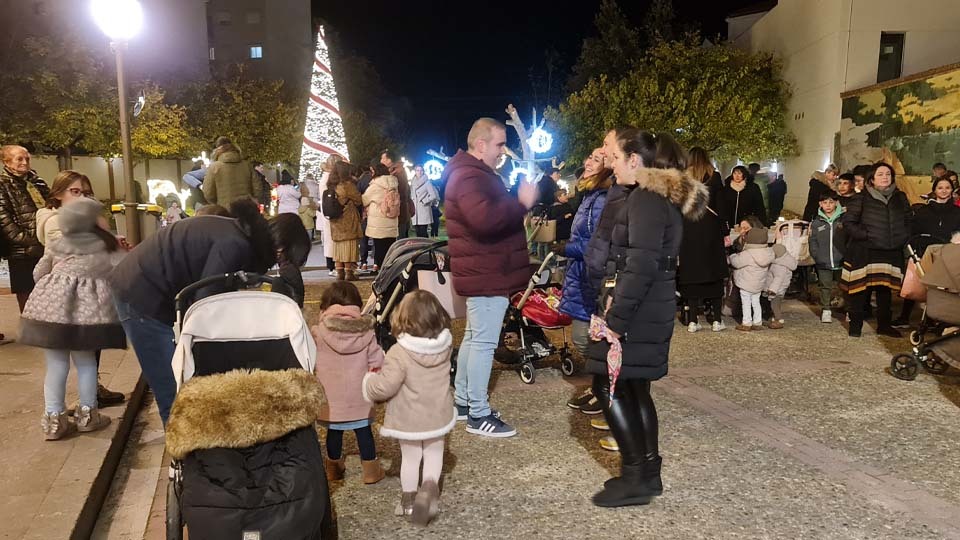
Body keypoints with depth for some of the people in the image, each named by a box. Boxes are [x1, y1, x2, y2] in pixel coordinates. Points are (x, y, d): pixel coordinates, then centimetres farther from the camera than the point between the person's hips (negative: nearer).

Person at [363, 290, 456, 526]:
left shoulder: (399, 353, -28)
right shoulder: (445, 344, -13)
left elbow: (385, 386, -29)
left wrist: (370, 381, -9)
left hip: (409, 419, -3)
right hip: (438, 415, 3)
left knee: (410, 458, 18)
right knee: (434, 454, 23)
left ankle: (409, 500, 33)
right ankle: (429, 488, 0)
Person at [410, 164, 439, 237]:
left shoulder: (427, 182, -3)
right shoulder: (413, 183, 14)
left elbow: (433, 196, -8)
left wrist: (423, 201, -5)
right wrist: (412, 204, 7)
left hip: (424, 211, -5)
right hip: (415, 212, 5)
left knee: (423, 234, -9)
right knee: (418, 233, 4)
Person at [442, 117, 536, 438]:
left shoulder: (474, 174, 19)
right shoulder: (470, 176, -19)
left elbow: (497, 212, 26)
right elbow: (484, 218, -37)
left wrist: (518, 202, 11)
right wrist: (522, 203, -29)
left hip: (483, 272, 11)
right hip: (486, 274, -11)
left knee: (473, 337, 18)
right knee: (484, 342, -6)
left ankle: (462, 401, 29)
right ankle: (478, 415, 3)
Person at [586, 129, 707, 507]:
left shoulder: (646, 199, -16)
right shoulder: (664, 196, 16)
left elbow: (641, 266, -23)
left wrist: (615, 319, -22)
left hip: (638, 309, -10)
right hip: (652, 306, 10)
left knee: (609, 385, -3)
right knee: (633, 386, 14)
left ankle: (637, 477, 5)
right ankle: (647, 472, 23)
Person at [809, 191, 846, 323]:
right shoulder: (816, 223, 5)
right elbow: (813, 242, 8)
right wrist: (817, 256, -1)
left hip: (841, 262, -1)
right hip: (823, 264, 1)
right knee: (825, 287, 7)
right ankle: (826, 311, 16)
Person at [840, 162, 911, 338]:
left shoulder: (900, 198, 12)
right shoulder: (862, 199, -3)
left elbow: (908, 220, 21)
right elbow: (847, 222, -5)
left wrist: (903, 237, 6)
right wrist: (865, 235, -13)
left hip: (891, 253, 5)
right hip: (864, 252, -4)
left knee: (885, 289, 11)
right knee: (860, 289, -3)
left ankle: (884, 325, 23)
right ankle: (855, 325, 8)